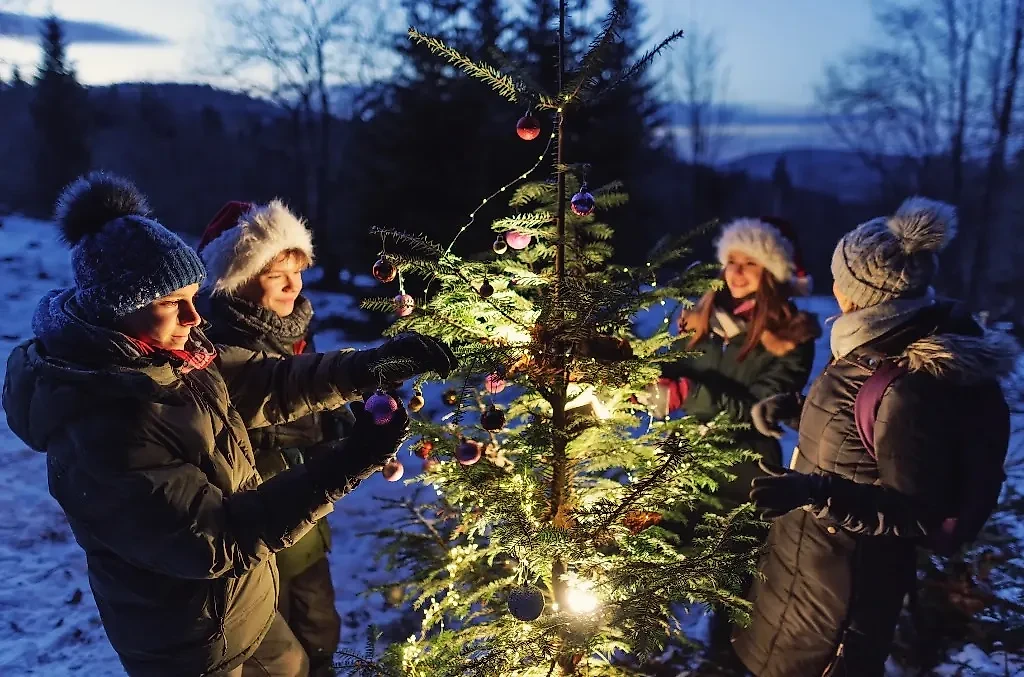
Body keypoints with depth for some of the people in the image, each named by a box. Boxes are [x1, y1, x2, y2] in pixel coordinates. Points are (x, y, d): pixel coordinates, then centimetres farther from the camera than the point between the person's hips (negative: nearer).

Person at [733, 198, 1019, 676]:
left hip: (843, 571, -8)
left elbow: (919, 515, -27)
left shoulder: (911, 388, -33)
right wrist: (796, 409, 2)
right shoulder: (891, 343, -5)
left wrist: (818, 491, -38)